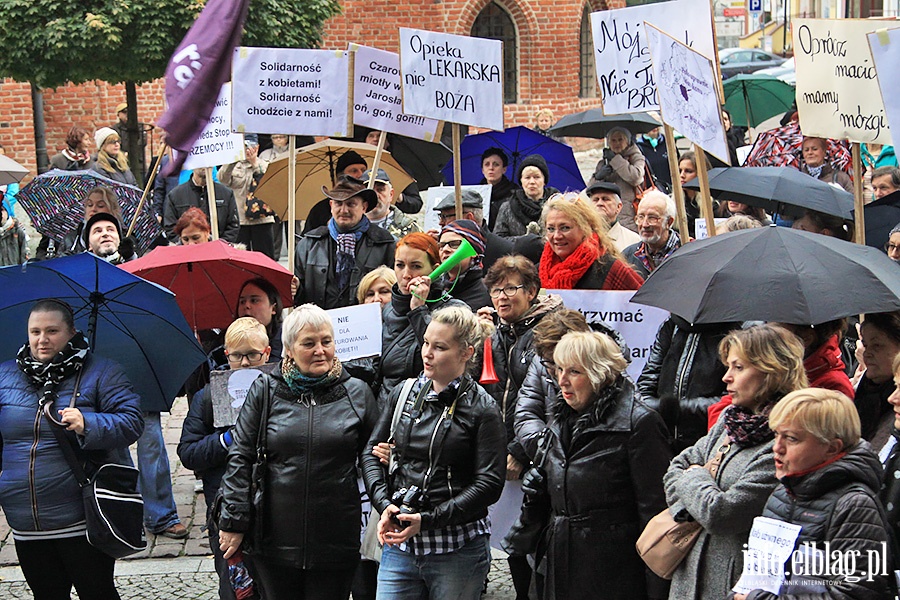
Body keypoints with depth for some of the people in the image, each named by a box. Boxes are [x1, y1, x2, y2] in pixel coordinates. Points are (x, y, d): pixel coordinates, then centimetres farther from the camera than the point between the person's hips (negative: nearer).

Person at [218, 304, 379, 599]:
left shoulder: (357, 393, 7)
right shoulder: (265, 391, 5)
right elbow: (240, 458, 4)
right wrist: (234, 522, -2)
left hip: (336, 544, 0)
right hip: (275, 541, 0)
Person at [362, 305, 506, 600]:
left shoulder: (482, 410, -5)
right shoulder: (403, 394, 9)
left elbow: (490, 483, -10)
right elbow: (372, 452, 13)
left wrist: (428, 520, -16)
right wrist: (384, 504, -5)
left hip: (458, 551, -4)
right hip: (399, 545, 4)